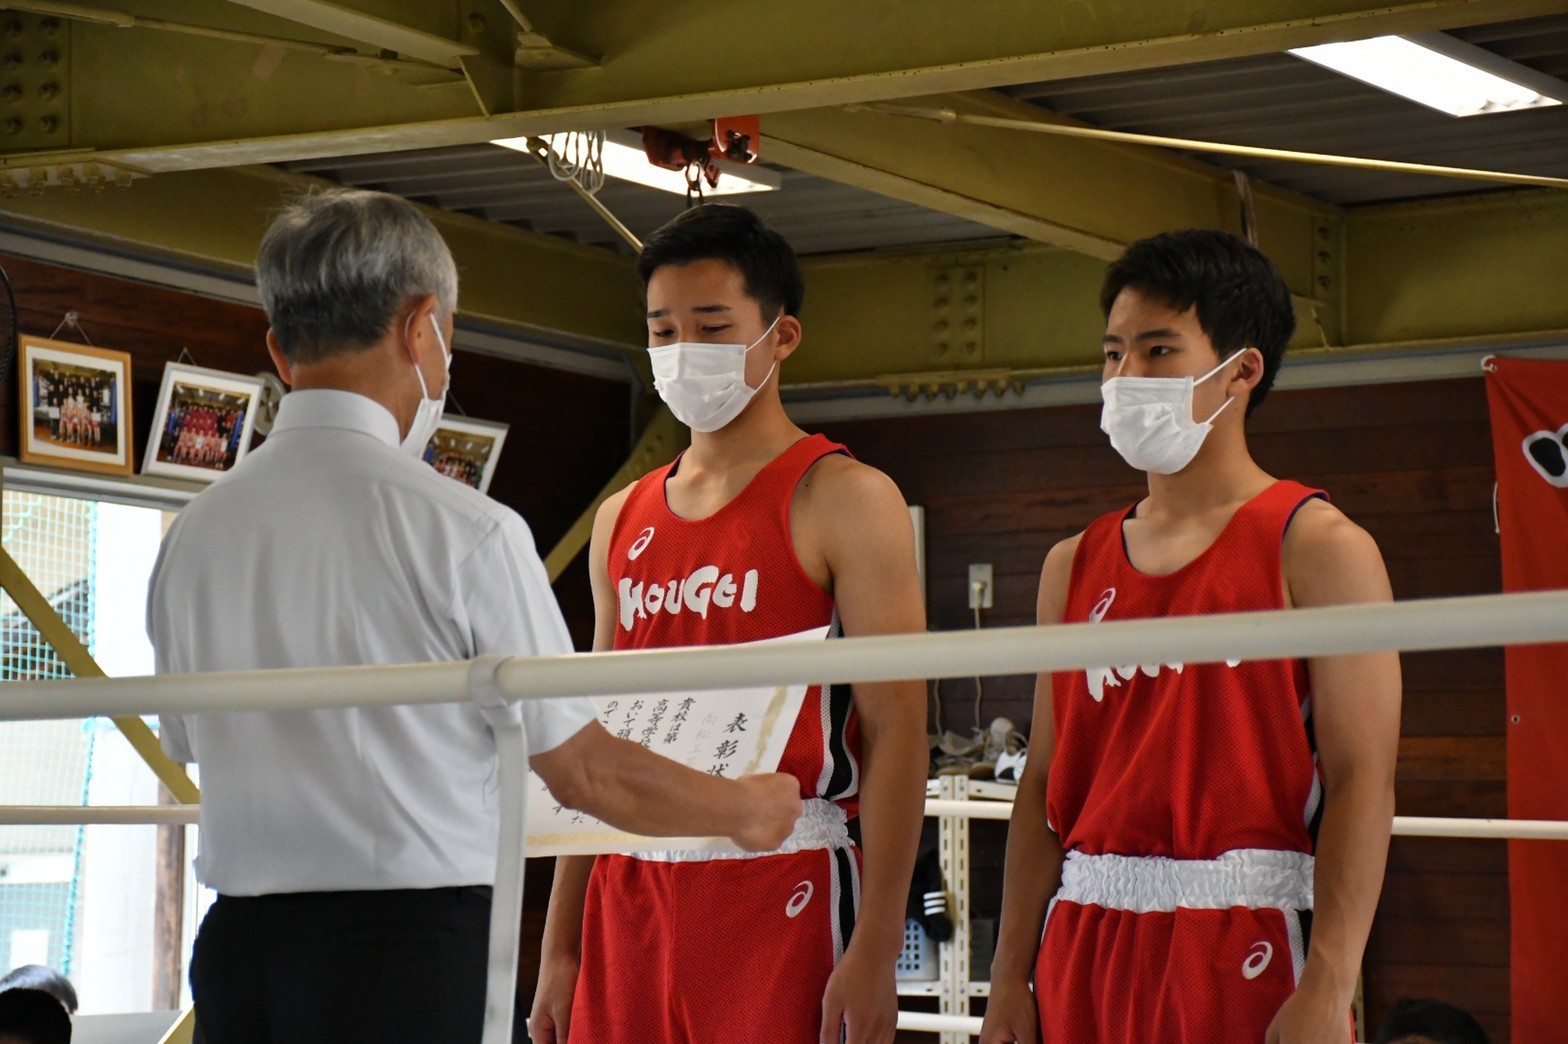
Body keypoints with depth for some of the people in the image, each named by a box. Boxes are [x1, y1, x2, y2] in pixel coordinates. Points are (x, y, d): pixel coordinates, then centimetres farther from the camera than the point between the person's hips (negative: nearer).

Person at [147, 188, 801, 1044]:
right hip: (410, 949, -6)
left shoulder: (192, 534, 5)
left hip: (237, 942, 6)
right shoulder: (462, 528, -10)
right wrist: (749, 813, 15)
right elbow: (583, 771, -4)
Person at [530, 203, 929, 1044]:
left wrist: (875, 949, -17)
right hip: (632, 891, 5)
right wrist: (559, 946, 13)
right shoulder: (623, 521, 14)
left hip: (781, 888, -5)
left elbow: (895, 730, -10)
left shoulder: (842, 500, -3)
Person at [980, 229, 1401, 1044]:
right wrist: (1010, 976, 7)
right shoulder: (1074, 566, 14)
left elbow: (1362, 781, -11)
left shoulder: (1317, 547, -3)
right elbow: (1044, 783, 14)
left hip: (1242, 948, -5)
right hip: (1088, 943, 5)